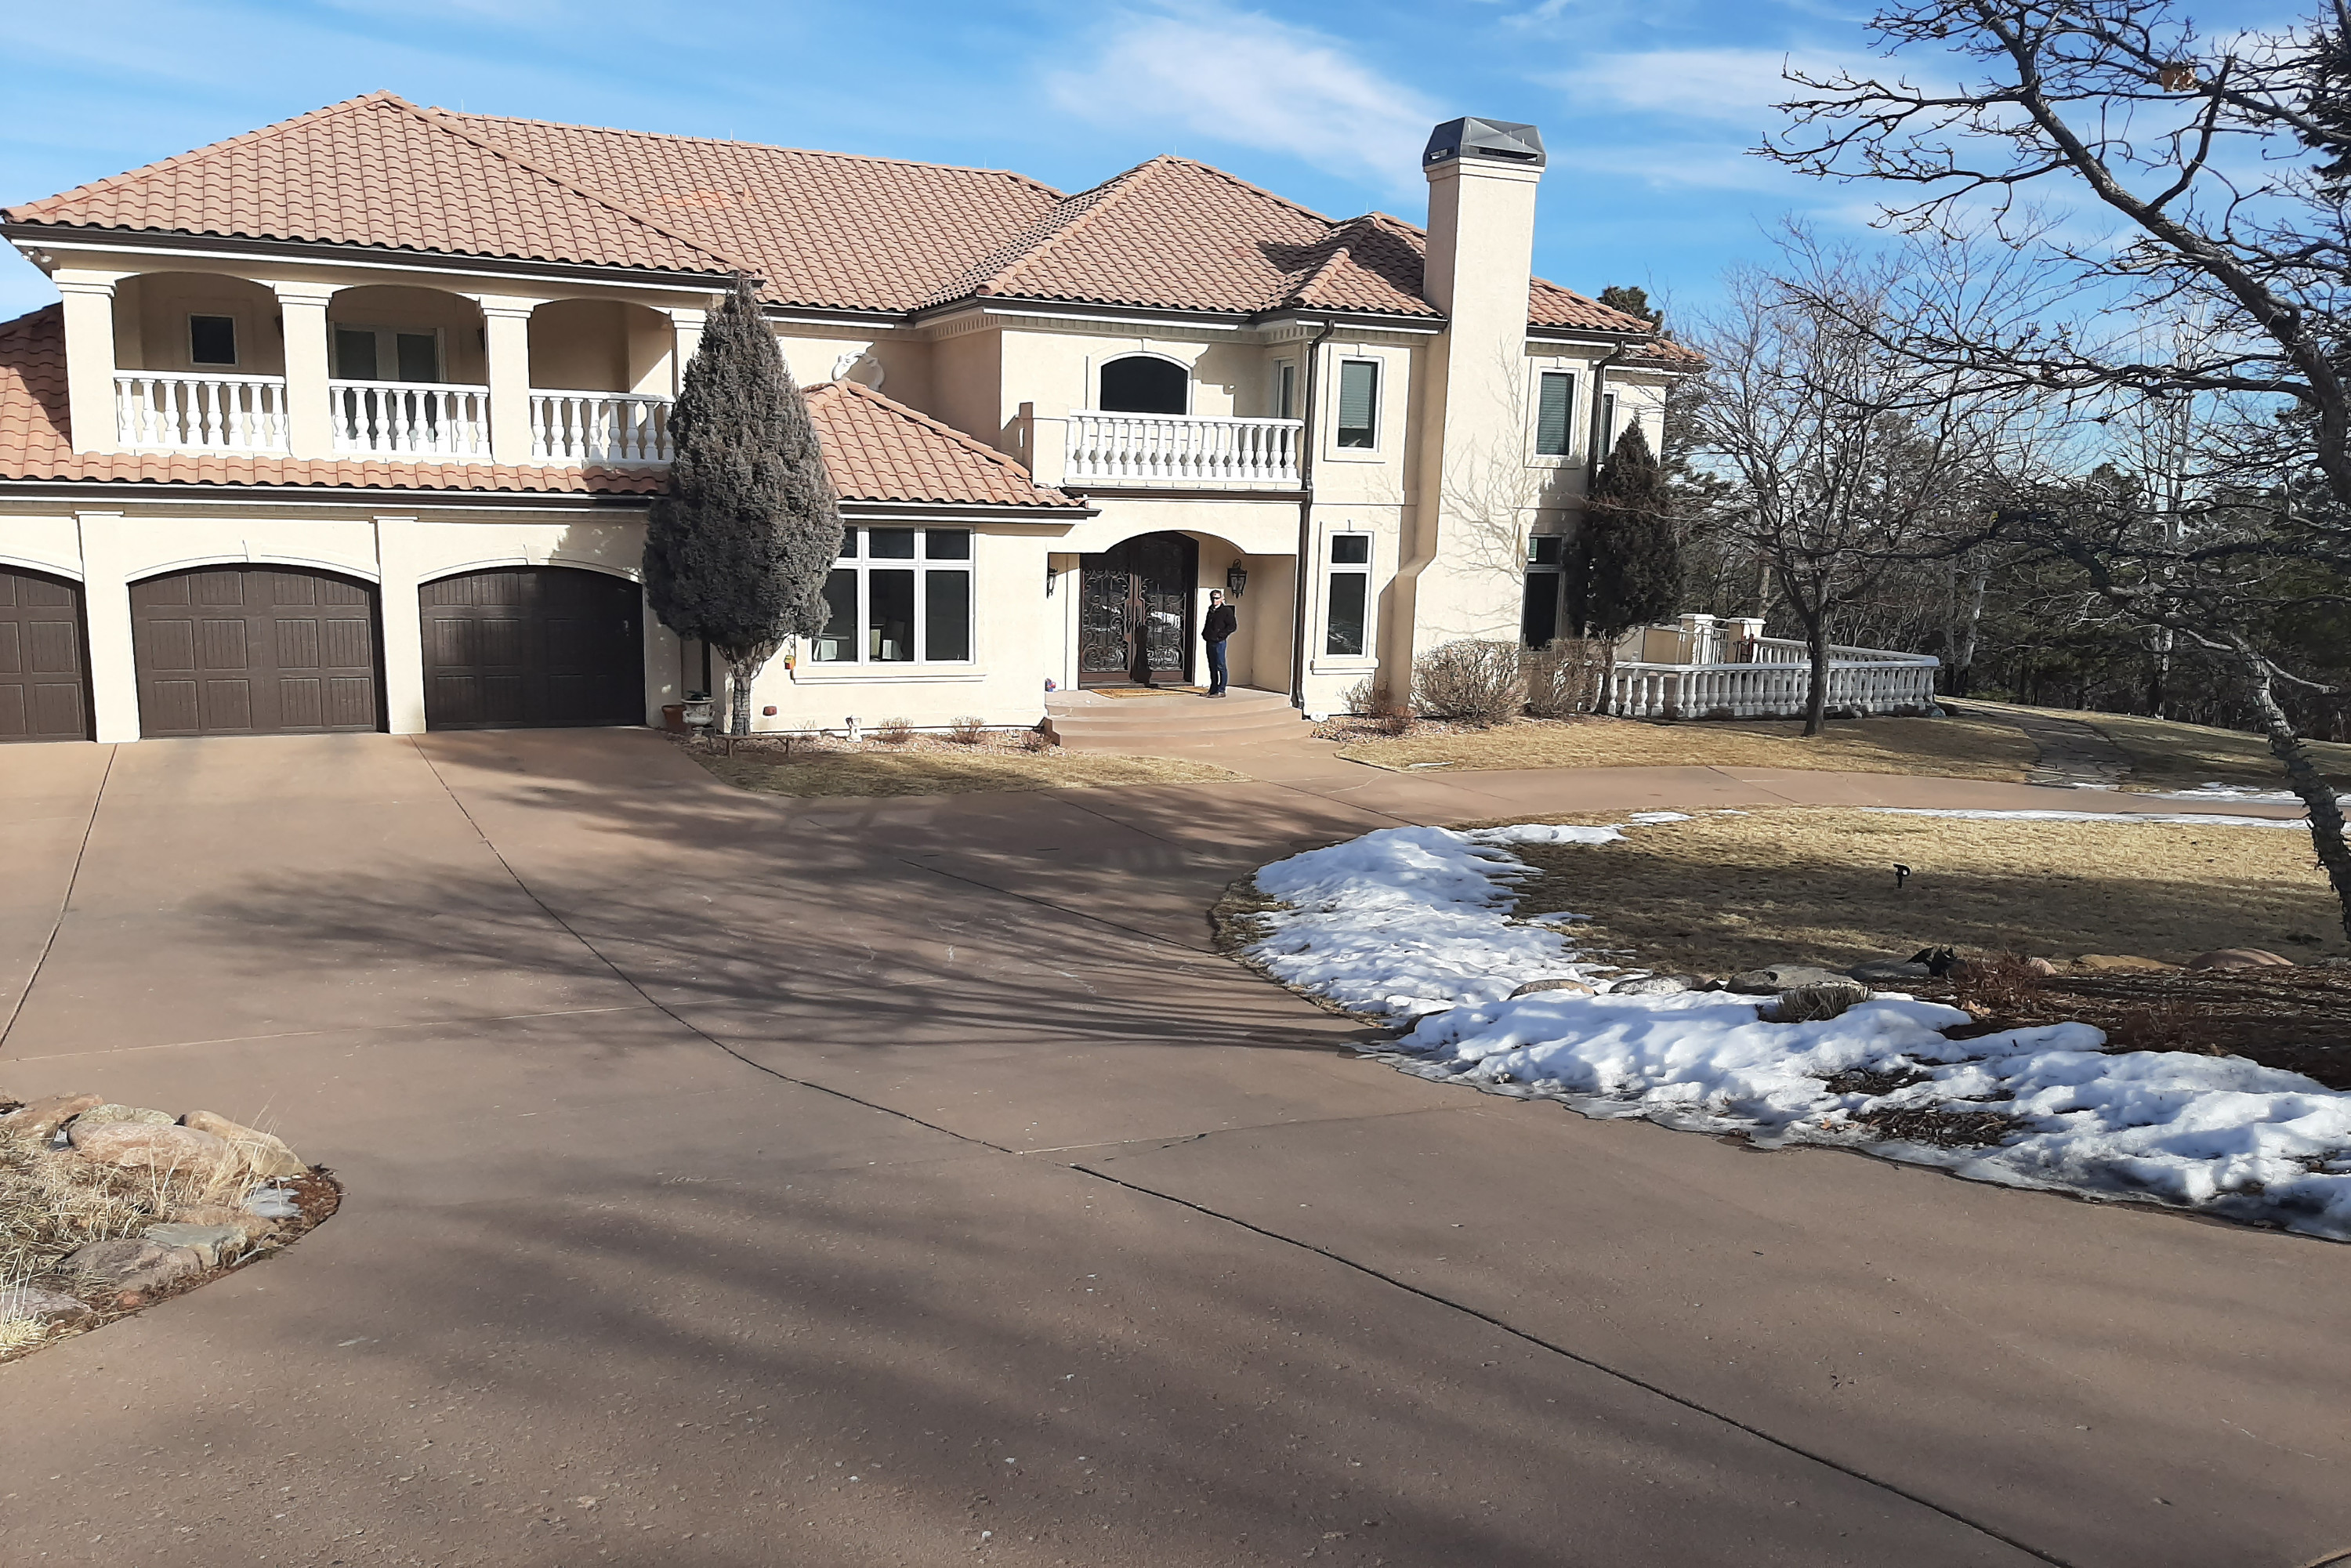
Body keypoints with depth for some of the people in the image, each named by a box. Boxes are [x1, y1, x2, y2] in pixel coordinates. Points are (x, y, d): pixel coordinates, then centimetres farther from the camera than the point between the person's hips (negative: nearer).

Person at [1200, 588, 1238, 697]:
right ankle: (1213, 689, 18)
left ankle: (1221, 691, -5)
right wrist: (1204, 634, 11)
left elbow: (1233, 626, -10)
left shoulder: (1226, 611, -5)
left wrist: (1220, 635, -13)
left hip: (1219, 642, -8)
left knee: (1220, 667, -6)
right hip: (1209, 642, 8)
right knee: (1212, 667, 12)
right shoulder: (1210, 611, 18)